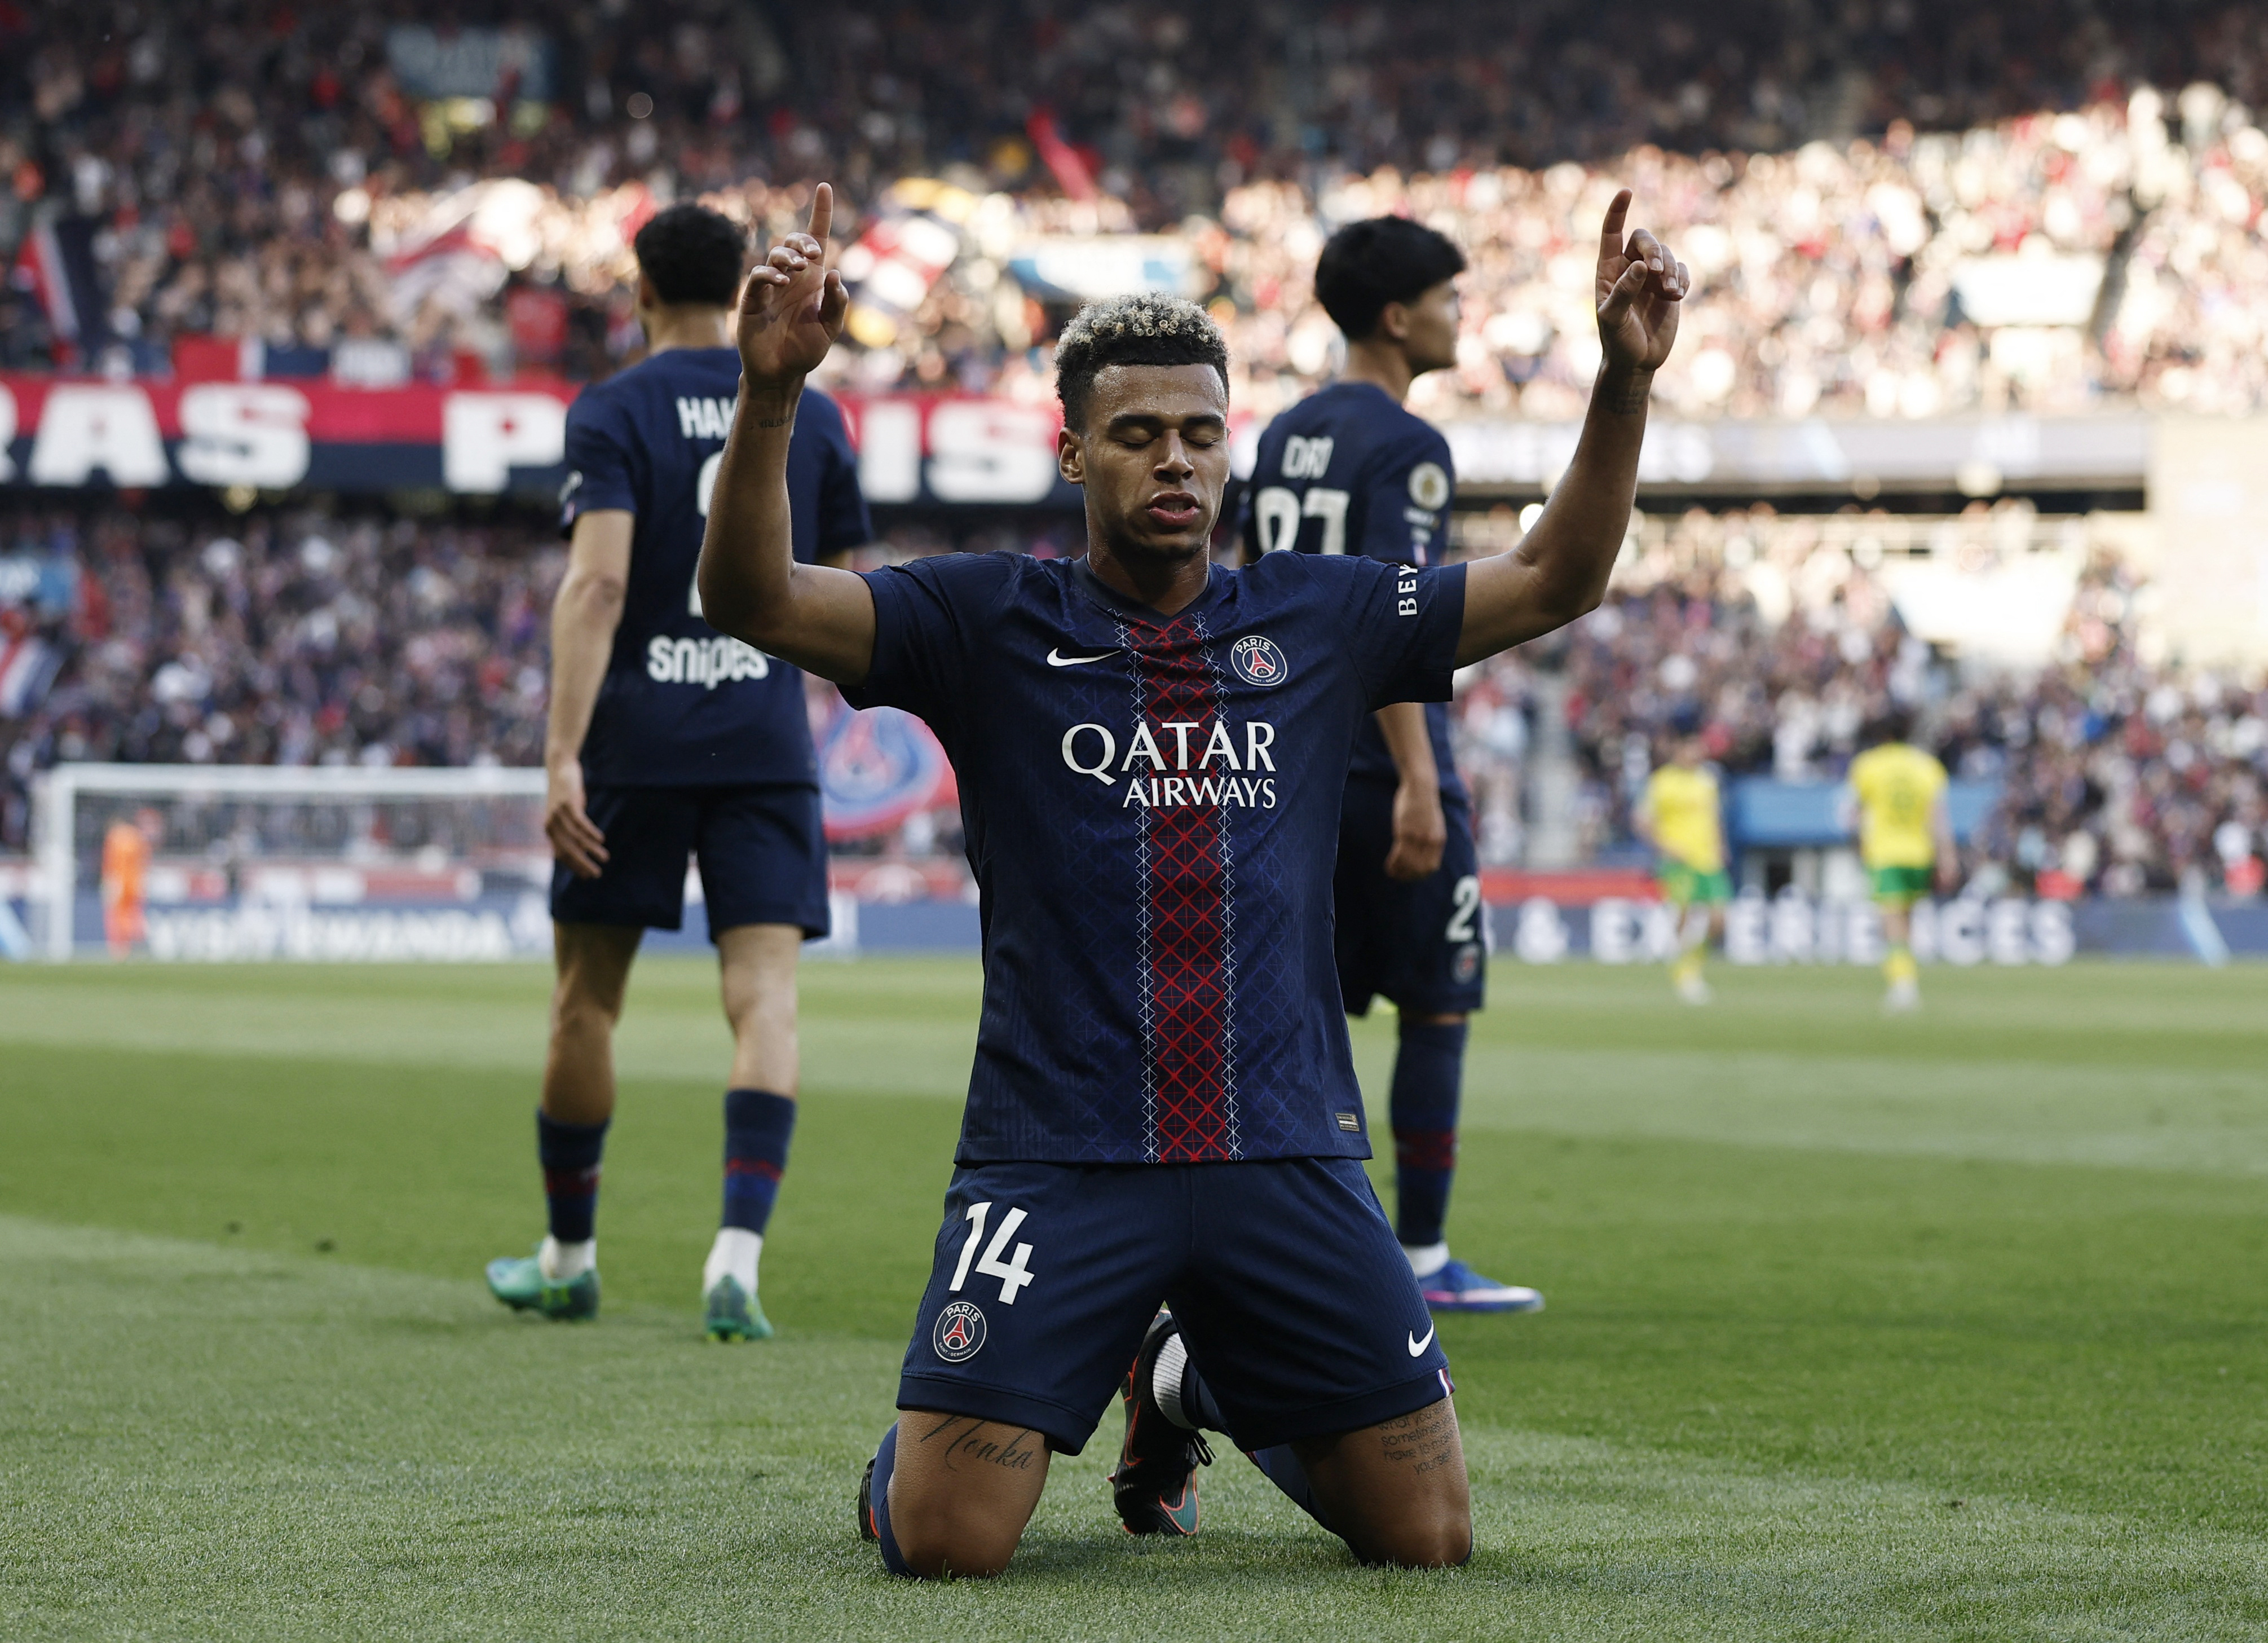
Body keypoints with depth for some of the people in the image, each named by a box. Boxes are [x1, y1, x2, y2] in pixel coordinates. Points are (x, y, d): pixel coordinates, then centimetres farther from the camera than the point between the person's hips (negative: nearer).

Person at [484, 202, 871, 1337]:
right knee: (764, 996, -4)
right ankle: (737, 1256, -21)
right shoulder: (810, 415, 8)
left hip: (638, 734, -2)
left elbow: (597, 582, -17)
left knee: (587, 999, 12)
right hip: (768, 737, 2)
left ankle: (569, 1257, 23)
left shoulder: (612, 415, -4)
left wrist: (562, 755, -21)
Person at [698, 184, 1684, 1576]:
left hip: (1288, 1158, 3)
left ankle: (1195, 1386, 32)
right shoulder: (991, 621, 3)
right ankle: (922, 1441, 26)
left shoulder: (1317, 620, 11)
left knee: (1429, 1536, 3)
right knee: (941, 1542, -14)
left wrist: (1626, 379, -1)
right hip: (1056, 1153, -3)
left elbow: (1558, 580, 12)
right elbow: (755, 599, -9)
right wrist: (772, 393, -25)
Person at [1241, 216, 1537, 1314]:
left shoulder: (1284, 437, 14)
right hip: (1379, 770, -8)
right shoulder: (1405, 448, -11)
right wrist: (1417, 781, -22)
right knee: (1435, 1009, 3)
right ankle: (1422, 1259, 6)